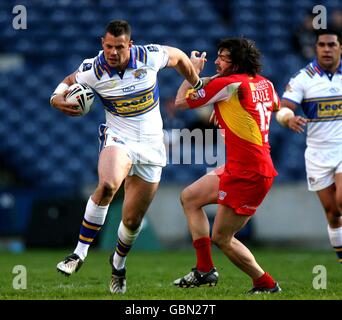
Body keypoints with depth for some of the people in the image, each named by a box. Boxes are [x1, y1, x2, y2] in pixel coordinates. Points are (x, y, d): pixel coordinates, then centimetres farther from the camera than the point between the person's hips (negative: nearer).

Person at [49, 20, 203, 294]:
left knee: (133, 220, 3)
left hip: (151, 145, 1)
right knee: (107, 185, -36)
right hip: (118, 138, -1)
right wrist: (57, 98, -14)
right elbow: (68, 82, 8)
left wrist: (197, 84, 21)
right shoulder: (93, 70, -13)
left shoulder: (150, 57, -14)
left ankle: (118, 264, 35)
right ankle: (80, 253, -24)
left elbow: (178, 57, 8)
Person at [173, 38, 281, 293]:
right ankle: (205, 270, 15)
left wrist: (194, 71, 11)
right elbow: (277, 106, 32)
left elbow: (181, 101, -6)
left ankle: (267, 285, 9)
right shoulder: (264, 83, 7)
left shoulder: (227, 84, -16)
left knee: (221, 238, -2)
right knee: (189, 198, 16)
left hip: (248, 174, -10)